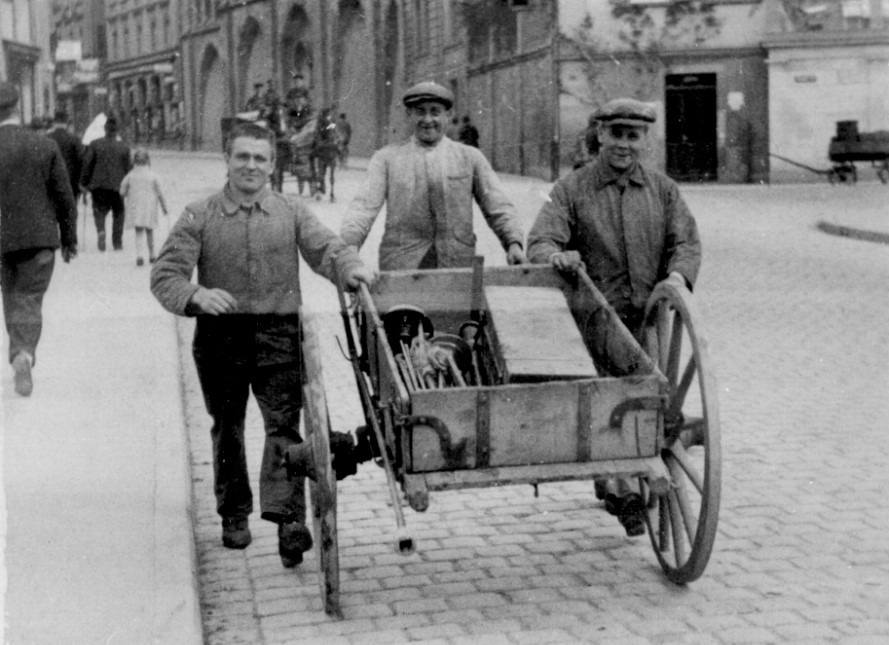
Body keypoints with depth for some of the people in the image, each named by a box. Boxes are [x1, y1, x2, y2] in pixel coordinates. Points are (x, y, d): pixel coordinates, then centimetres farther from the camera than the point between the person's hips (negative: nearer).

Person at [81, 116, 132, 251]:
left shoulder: (95, 144, -2)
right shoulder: (124, 147, -3)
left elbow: (87, 164, -1)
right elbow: (128, 168, 0)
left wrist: (84, 183, 7)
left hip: (98, 185, 0)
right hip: (118, 186, 0)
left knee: (99, 210, 9)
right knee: (118, 214, 12)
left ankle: (101, 230, -21)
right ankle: (117, 242, 14)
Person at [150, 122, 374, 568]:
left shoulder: (291, 213, 7)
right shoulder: (199, 218, 2)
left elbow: (324, 248, -2)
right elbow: (164, 276, -4)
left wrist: (349, 266, -25)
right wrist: (196, 295, -24)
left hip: (278, 334, 0)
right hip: (220, 335, 1)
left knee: (284, 423, -12)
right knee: (227, 428, 13)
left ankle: (288, 518, -15)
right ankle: (234, 514, 29)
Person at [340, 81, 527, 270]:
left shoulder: (471, 157, 13)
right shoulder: (386, 158, 10)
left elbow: (497, 207, 8)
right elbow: (364, 206, 1)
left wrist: (513, 242, -10)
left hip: (458, 265, 1)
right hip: (400, 267, -1)